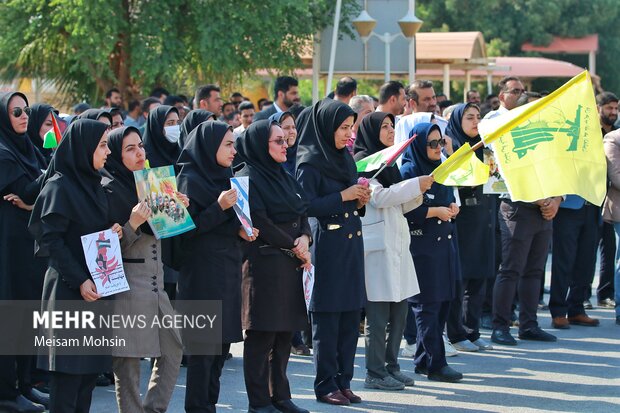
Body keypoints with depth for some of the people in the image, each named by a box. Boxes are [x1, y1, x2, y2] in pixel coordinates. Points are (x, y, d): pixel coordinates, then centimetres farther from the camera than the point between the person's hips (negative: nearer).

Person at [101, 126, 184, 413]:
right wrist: (132, 224, -27)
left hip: (155, 282, 9)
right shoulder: (109, 190, -10)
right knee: (128, 360, -4)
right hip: (126, 285, -9)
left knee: (173, 347, 11)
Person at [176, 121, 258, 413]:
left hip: (228, 270, 8)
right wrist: (220, 207, -22)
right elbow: (186, 229, -15)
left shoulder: (224, 178, 14)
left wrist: (241, 230, 2)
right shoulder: (190, 180, -10)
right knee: (204, 347, -6)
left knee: (222, 344, 9)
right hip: (203, 272, -8)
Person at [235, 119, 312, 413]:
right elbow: (260, 222, -16)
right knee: (262, 336, -4)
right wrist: (293, 246, -9)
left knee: (284, 333, 9)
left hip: (291, 264, 8)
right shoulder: (248, 178, -9)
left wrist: (304, 238, -6)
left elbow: (303, 215, 15)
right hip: (264, 264, -8)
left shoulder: (284, 177, 17)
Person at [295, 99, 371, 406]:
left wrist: (360, 201, 2)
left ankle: (343, 381, 14)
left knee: (350, 317, 7)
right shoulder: (310, 162, -9)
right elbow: (306, 205, -17)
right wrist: (342, 196, -17)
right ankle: (325, 384, 5)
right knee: (327, 318, -2)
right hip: (326, 245, -7)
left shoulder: (345, 159, 14)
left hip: (351, 243, 7)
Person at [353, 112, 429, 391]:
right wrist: (415, 184, -15)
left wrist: (418, 192, 3)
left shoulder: (388, 161, 20)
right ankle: (375, 373, -1)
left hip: (397, 242, 9)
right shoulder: (362, 161, -6)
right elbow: (378, 197, -17)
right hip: (377, 243, -9)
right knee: (378, 313, -6)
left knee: (399, 310, 9)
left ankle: (391, 366, 17)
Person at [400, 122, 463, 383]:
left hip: (443, 242, 8)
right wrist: (435, 211, -14)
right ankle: (435, 364, -3)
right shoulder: (409, 171, -10)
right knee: (428, 304, -5)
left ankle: (423, 360, 17)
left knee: (442, 303, 9)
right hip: (422, 246, -8)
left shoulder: (440, 169, 15)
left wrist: (451, 207, 4)